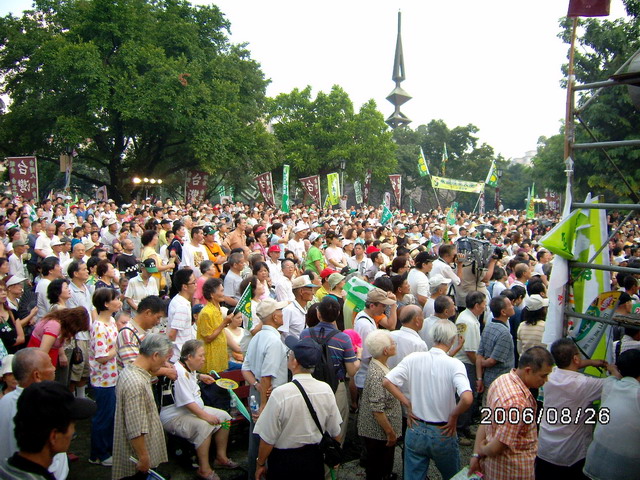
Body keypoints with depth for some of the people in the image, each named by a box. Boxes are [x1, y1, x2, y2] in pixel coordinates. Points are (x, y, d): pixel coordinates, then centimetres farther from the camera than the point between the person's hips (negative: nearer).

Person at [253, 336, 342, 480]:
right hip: (314, 459, 4)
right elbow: (335, 432, -2)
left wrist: (260, 464, -1)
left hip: (283, 460, -4)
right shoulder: (326, 390, -14)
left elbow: (268, 439, -19)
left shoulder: (280, 394, -27)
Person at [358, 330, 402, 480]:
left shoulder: (379, 365, 1)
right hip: (379, 433, -9)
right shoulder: (377, 374, -29)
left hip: (378, 431, 9)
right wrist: (390, 433, -19)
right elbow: (377, 410, -28)